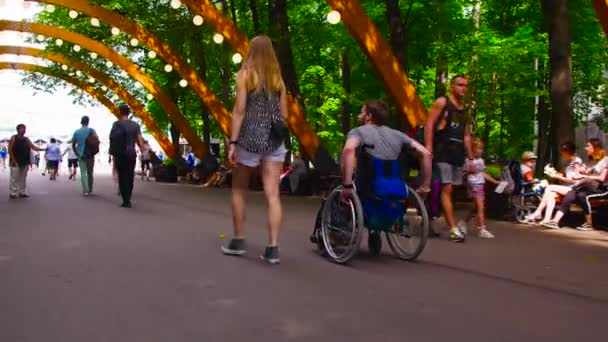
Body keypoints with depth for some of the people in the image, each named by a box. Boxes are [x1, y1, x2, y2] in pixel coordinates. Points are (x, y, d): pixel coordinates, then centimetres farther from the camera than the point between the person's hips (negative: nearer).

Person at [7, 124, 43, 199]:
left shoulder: (26, 139, 12)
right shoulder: (13, 138, -3)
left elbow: (33, 147, 7)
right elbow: (10, 149, -7)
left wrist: (41, 149, -11)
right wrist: (13, 160, -15)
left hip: (25, 162, 6)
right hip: (16, 162, -6)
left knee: (23, 178, 9)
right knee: (14, 178, -7)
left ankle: (22, 192, 16)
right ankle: (12, 193, -3)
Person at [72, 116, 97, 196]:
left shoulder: (76, 132, 3)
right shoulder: (91, 130, -2)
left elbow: (73, 145, 5)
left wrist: (77, 153, 15)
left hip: (81, 155, 0)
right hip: (90, 155, 0)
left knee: (83, 173, 1)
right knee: (90, 173, 12)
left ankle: (85, 190, -11)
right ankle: (90, 189, 18)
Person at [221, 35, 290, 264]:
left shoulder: (245, 74, 0)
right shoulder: (278, 78, 11)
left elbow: (240, 110, -7)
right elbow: (283, 114, 12)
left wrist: (233, 142, -6)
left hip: (250, 137, -3)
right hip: (275, 140, 3)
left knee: (239, 190, 14)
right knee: (273, 194, -1)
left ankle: (238, 241, 18)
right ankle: (273, 248, -5)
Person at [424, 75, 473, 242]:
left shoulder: (464, 111, 21)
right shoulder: (442, 103, 1)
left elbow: (466, 136, 22)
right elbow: (429, 125, -7)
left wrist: (471, 158, 16)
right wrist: (428, 148, -18)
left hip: (458, 154, 7)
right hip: (442, 152, -7)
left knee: (450, 190, 6)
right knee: (446, 189, -13)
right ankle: (454, 229, -18)